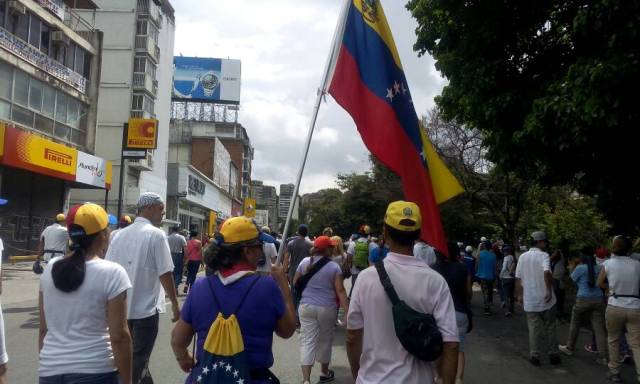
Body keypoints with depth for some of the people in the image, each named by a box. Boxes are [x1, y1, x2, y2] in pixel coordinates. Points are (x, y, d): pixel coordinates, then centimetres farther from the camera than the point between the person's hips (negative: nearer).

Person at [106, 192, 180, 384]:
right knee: (138, 358, 5)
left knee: (132, 355, 21)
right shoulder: (156, 234, -12)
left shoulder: (120, 234, 5)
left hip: (122, 307, 6)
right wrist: (175, 303, -4)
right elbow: (165, 273, -14)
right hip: (146, 308, -6)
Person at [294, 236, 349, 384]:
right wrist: (347, 312, -13)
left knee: (307, 341, 1)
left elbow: (295, 283, 8)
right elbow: (340, 290, -13)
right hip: (327, 308, -1)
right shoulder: (334, 266, -8)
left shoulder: (305, 262, 0)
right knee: (325, 340, 17)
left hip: (306, 306, 2)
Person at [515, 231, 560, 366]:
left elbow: (518, 278, 6)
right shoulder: (543, 255, -10)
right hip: (545, 299, -3)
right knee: (549, 328, 12)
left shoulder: (523, 256, 4)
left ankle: (534, 356, 9)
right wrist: (549, 290, -26)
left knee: (534, 328, 8)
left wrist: (519, 295, 15)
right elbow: (546, 272, -30)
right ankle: (553, 355, 20)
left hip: (530, 300, 3)